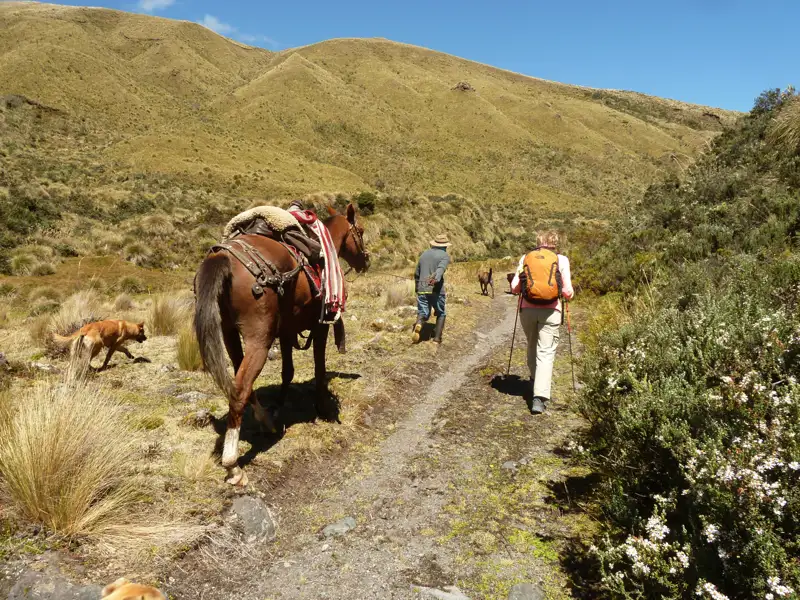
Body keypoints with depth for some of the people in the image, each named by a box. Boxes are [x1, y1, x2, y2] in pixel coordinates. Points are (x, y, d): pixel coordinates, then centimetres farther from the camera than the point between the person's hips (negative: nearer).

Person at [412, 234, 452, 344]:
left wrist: (417, 287, 36)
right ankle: (437, 338, 11)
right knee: (441, 314, 17)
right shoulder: (445, 255, -1)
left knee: (423, 313, 8)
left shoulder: (424, 254, 16)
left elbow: (416, 274, 22)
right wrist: (436, 279, -42)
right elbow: (441, 268, -23)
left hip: (422, 289, 3)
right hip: (436, 289, -3)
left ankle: (418, 324, -25)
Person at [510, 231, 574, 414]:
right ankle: (539, 397, -13)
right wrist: (569, 294, 21)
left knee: (532, 347, 23)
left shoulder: (526, 258, 7)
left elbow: (514, 288, 4)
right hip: (550, 311, -2)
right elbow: (567, 292, -2)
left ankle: (534, 380, 41)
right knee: (546, 352, -2)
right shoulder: (561, 260, 3)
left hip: (527, 309, 2)